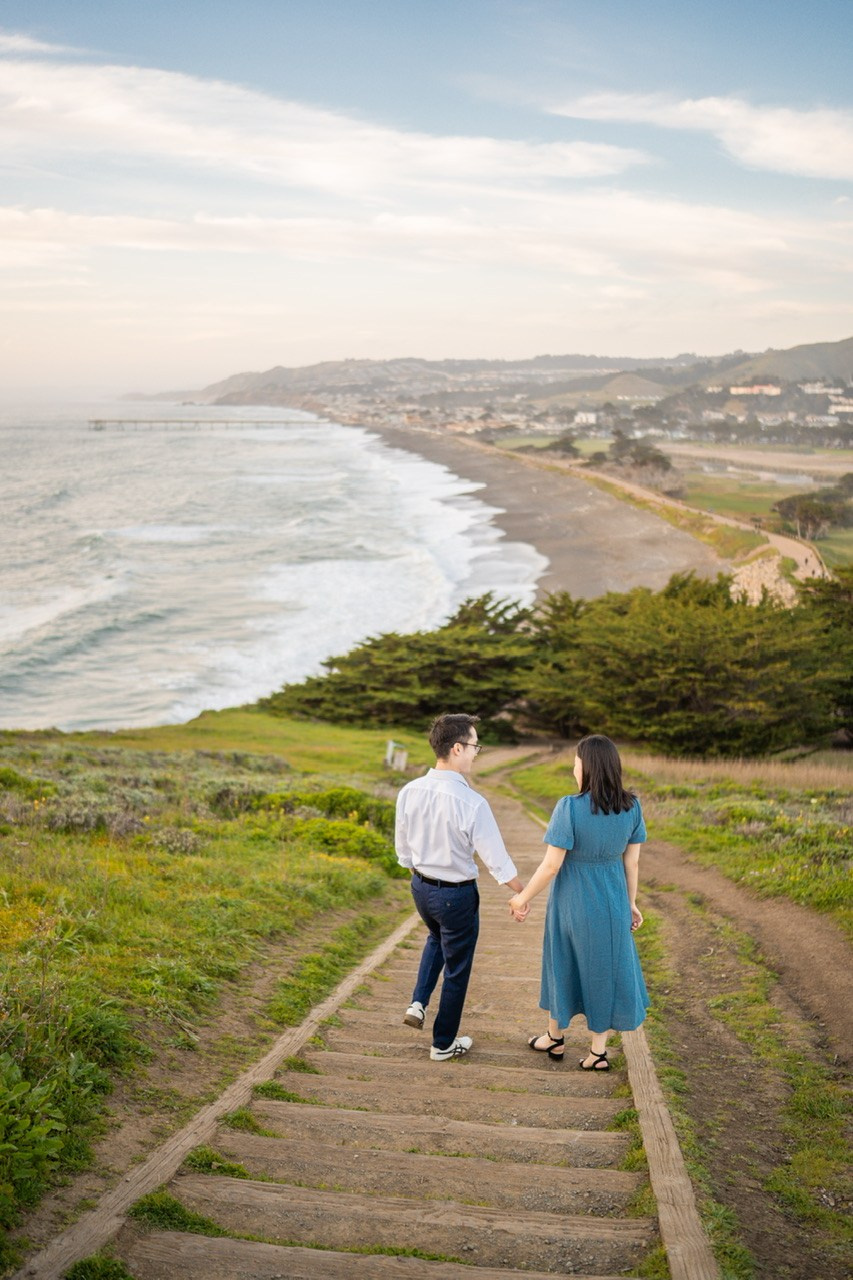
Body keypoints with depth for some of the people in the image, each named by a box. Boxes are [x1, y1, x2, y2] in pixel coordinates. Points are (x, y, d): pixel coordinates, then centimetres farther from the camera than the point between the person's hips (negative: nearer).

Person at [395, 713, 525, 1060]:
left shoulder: (409, 792, -11)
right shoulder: (472, 804, -28)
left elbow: (403, 849, 3)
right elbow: (497, 860, -19)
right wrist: (523, 893, -3)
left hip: (420, 886, 6)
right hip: (457, 894, -6)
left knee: (437, 938, 36)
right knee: (456, 968, 15)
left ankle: (419, 1002, 22)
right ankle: (444, 1043, 30)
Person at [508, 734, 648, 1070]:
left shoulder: (569, 808, -24)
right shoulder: (631, 806, -10)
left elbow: (551, 864, -20)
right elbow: (632, 860, -2)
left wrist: (524, 897, -6)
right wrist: (630, 902, 12)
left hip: (572, 899, -3)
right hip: (611, 900, 3)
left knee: (563, 965, 18)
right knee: (605, 970, 15)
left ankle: (555, 1038, 35)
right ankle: (598, 1051, 21)